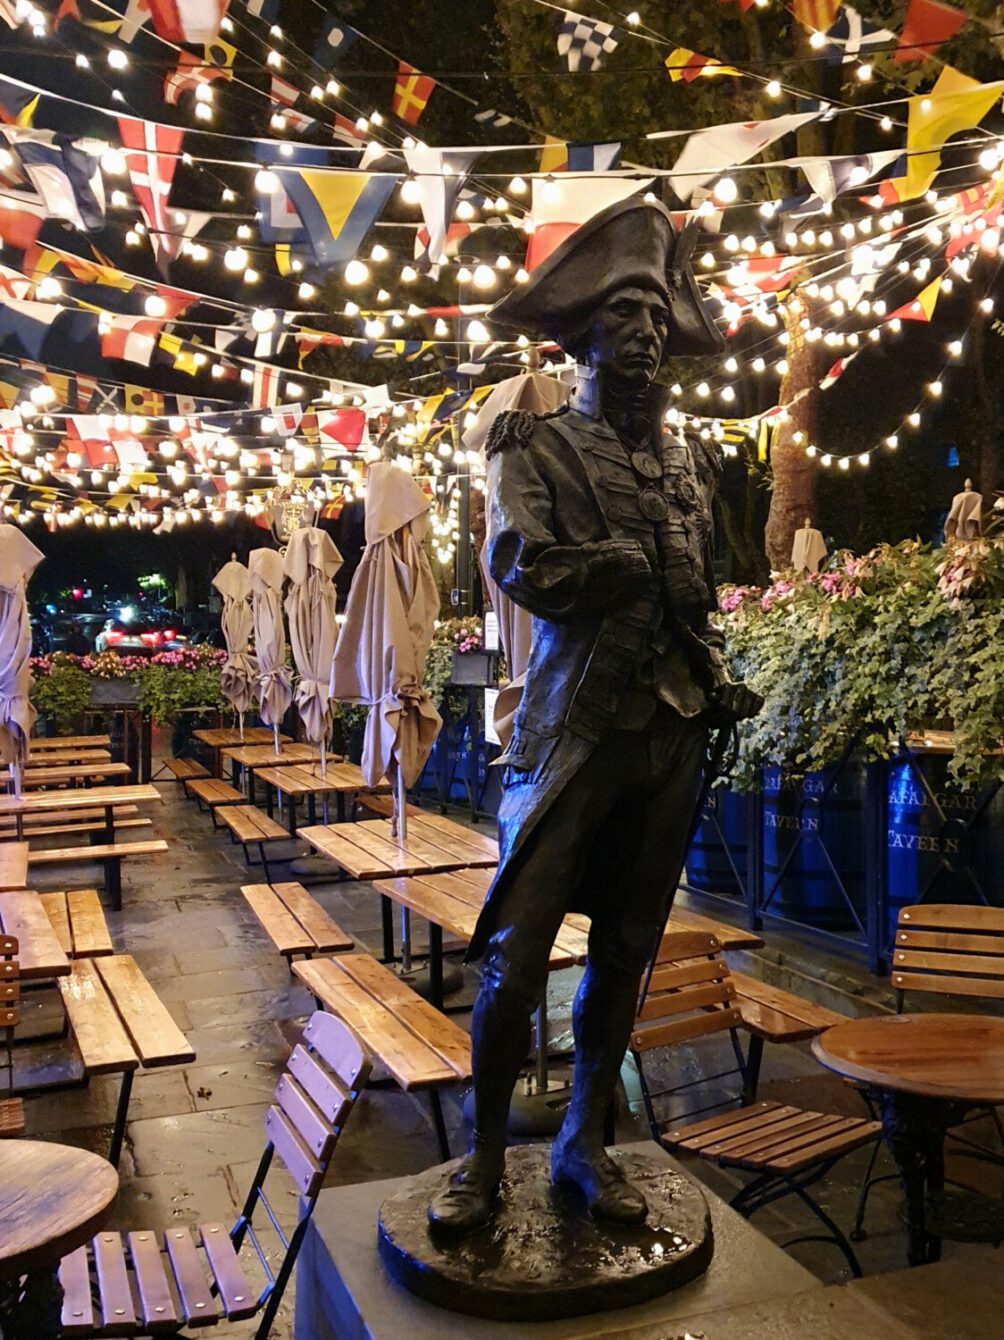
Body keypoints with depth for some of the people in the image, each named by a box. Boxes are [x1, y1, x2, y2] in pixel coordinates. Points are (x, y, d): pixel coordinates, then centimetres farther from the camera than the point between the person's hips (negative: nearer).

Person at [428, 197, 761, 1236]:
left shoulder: (689, 461, 17)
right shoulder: (537, 444, 1)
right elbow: (521, 565, -16)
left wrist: (718, 680, 8)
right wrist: (634, 561, -7)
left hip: (673, 732, 5)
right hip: (575, 726, -5)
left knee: (625, 952, 11)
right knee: (517, 954, -3)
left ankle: (584, 1142, 28)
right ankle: (485, 1154, 17)